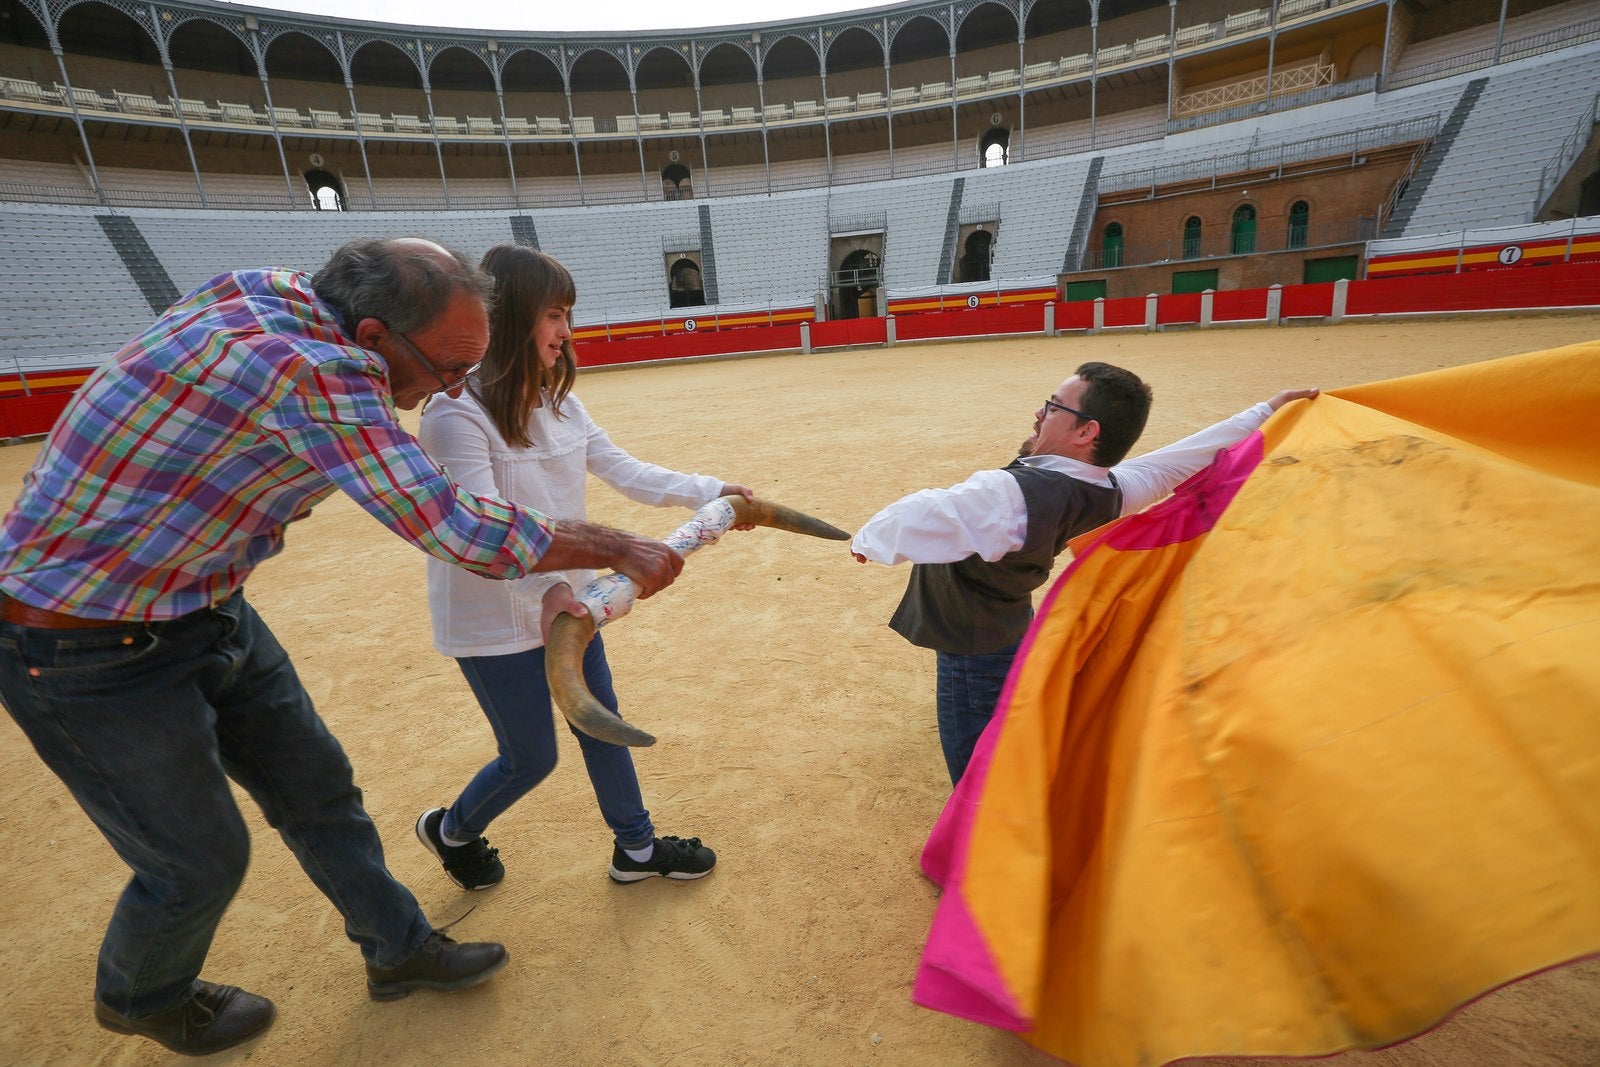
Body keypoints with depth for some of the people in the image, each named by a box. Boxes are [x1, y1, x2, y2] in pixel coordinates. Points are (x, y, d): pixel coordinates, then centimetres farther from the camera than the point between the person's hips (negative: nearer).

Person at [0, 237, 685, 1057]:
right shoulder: (314, 373, -33)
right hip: (90, 651, -8)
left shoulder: (267, 292, -7)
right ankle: (140, 997, 45)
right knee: (201, 862, 10)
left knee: (317, 789, 15)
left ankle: (398, 948, 36)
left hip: (208, 613, 8)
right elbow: (455, 530, -33)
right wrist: (620, 549, -23)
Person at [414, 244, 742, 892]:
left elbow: (622, 471, 0)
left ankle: (635, 848, 37)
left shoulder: (558, 402, 3)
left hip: (567, 601, 7)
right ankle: (451, 831, 42)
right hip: (496, 620, -7)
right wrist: (545, 587, -46)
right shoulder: (456, 414, -21)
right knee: (531, 758, 8)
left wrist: (709, 492, -9)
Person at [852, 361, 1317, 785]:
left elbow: (915, 518, -31)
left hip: (972, 656, -8)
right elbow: (1177, 459, 7)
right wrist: (1266, 411, 21)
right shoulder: (1109, 491, -8)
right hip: (1014, 635, 8)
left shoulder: (1009, 494, -34)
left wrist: (865, 540, -9)